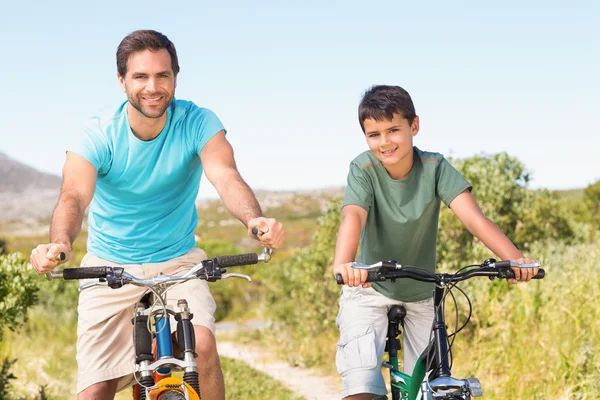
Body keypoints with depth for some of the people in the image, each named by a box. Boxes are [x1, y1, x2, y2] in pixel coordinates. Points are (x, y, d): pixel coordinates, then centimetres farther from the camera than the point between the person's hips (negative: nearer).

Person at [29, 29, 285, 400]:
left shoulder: (197, 123, -13)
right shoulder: (99, 136, -14)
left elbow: (227, 177, -29)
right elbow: (74, 197, -30)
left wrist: (255, 220, -51)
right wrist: (59, 243, -53)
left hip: (178, 263, 0)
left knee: (202, 346, -26)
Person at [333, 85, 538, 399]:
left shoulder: (434, 167, -16)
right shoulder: (363, 169, -18)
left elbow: (473, 217, -27)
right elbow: (352, 216, -35)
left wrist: (514, 257, -44)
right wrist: (343, 263, -57)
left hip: (421, 295, 2)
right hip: (369, 291, -2)